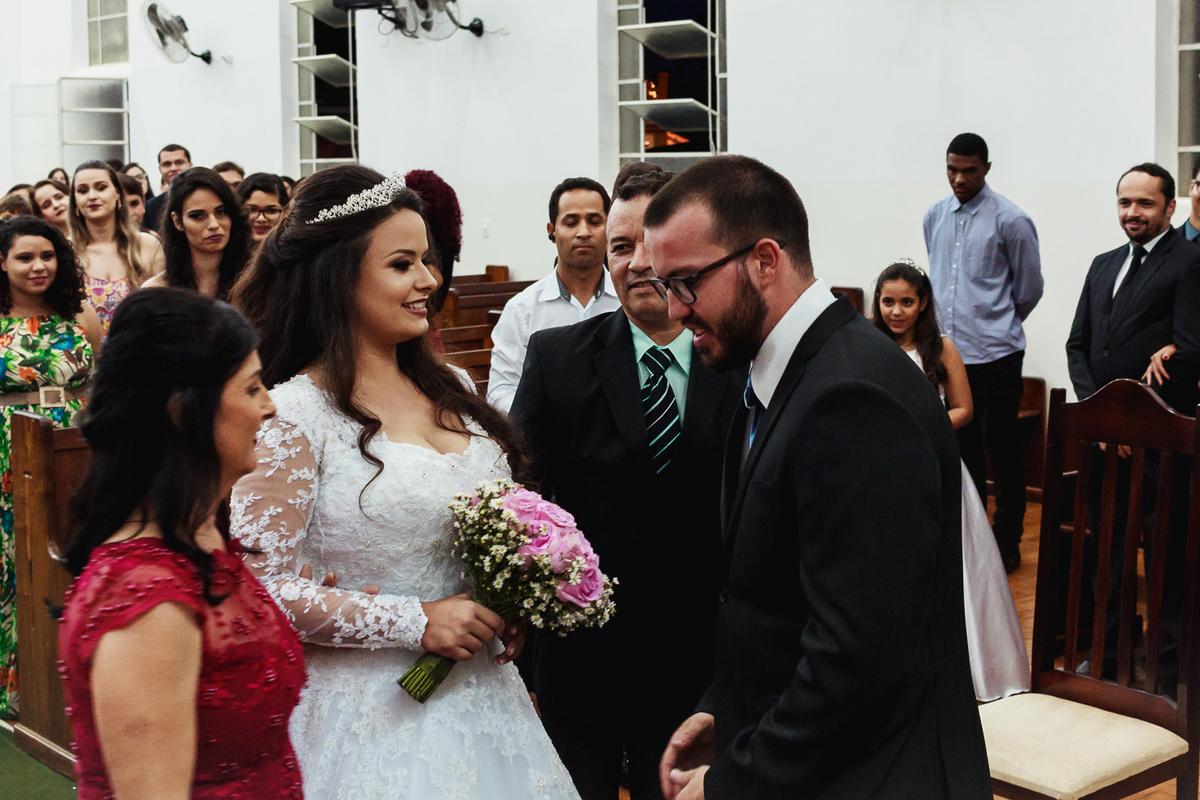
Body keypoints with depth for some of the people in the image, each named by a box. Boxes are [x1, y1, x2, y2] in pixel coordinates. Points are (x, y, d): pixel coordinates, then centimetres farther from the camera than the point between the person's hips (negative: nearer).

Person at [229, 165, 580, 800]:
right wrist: (415, 621, -18)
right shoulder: (293, 416, -14)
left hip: (480, 693, 6)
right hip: (372, 712, -6)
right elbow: (262, 586, -16)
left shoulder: (450, 388, 6)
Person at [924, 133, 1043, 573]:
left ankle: (1007, 542, 14)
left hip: (995, 355, -5)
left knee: (1003, 449, 3)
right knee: (963, 446, 14)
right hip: (949, 351, 5)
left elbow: (1030, 289, 1)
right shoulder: (935, 216, 8)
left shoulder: (1010, 220, -8)